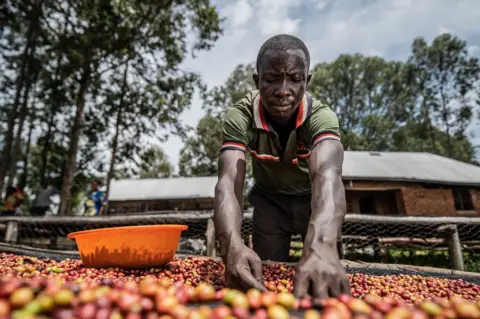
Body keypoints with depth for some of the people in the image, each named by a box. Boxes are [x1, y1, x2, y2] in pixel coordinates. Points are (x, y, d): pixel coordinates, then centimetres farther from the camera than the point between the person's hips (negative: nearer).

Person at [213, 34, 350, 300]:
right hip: (269, 198, 1)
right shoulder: (239, 116, -29)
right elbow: (229, 181, -40)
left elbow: (327, 175, -49)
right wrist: (232, 245, -60)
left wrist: (321, 247, -69)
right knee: (266, 274, 2)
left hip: (312, 198, 0)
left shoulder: (321, 116, -31)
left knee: (326, 272, 1)